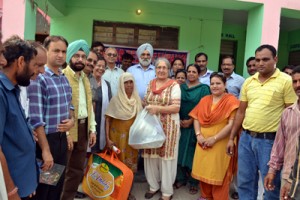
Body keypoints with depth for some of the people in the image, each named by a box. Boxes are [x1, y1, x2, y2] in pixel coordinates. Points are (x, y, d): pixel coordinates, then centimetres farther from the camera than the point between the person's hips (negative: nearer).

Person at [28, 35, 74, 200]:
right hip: (46, 139, -7)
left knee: (58, 185, 20)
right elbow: (36, 119, -21)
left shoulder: (64, 79, 7)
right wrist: (45, 150, -20)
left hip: (62, 138, 7)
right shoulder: (38, 78, -17)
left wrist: (71, 119, -3)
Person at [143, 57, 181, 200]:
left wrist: (157, 108, -21)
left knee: (166, 156, 2)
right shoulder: (150, 84, 12)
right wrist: (148, 110, -1)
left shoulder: (174, 85, -5)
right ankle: (153, 185, 29)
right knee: (151, 155, 9)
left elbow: (176, 108, -12)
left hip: (168, 126, -5)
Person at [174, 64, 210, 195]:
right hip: (181, 125, 4)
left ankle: (193, 182, 16)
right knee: (180, 151, 7)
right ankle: (181, 178, 22)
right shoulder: (181, 87, 11)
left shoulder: (204, 88, -2)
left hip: (196, 126, -3)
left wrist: (191, 120, -12)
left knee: (193, 152, 2)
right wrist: (179, 120, -6)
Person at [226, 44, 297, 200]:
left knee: (271, 184, 10)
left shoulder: (286, 81, -7)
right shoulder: (248, 82, 8)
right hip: (246, 138, 5)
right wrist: (231, 138, 12)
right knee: (245, 181, 16)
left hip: (270, 140, -4)